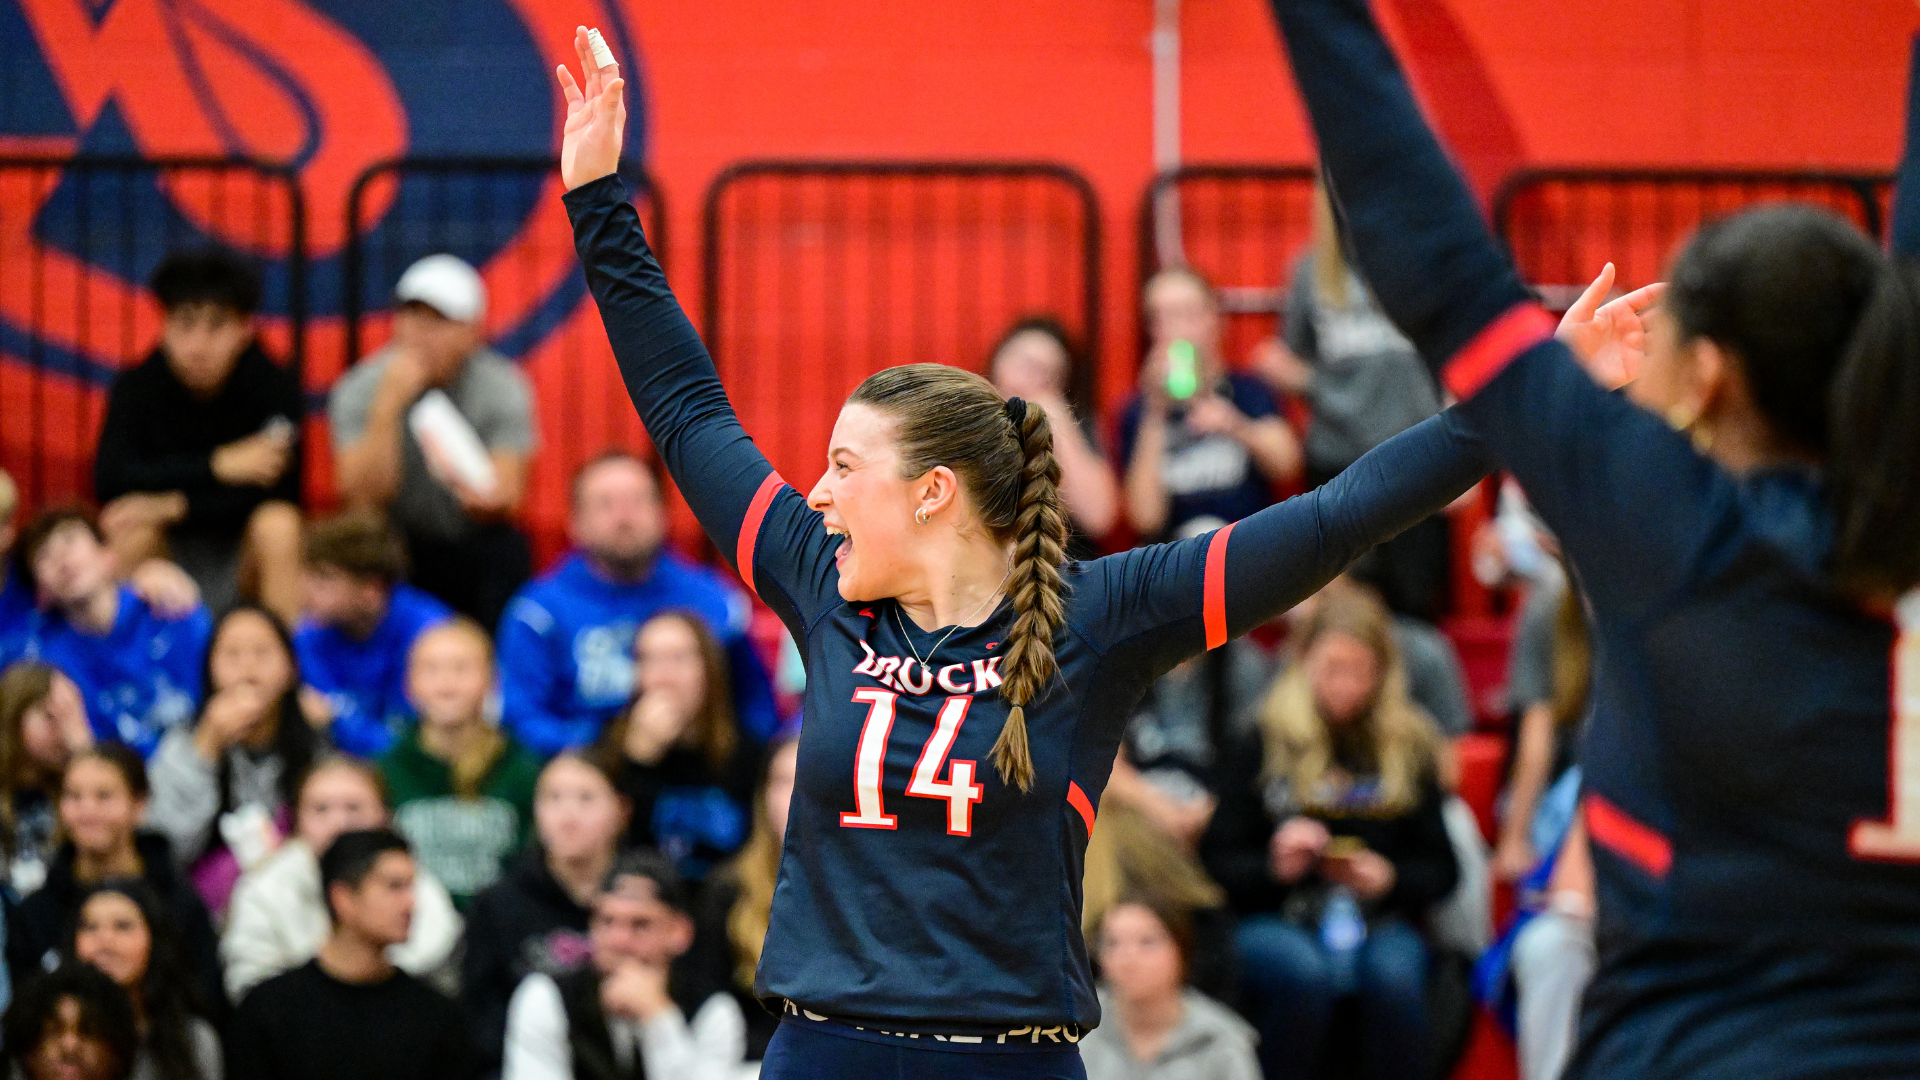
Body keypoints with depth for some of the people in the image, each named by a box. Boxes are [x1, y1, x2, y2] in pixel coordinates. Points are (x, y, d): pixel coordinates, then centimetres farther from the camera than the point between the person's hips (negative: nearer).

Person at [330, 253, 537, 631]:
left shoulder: (502, 389, -11)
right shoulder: (360, 390, -10)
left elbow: (506, 496, -20)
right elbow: (364, 496, -20)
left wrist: (484, 499, -45)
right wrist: (388, 406, -29)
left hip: (472, 540, 0)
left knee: (507, 554, -31)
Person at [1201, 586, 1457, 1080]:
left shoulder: (1409, 748, 13)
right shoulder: (1262, 744, 7)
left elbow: (1441, 869, 12)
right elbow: (1218, 861, 6)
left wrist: (1390, 878, -8)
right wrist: (1275, 866, -14)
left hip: (1382, 922, 1)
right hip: (1275, 922, -1)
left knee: (1394, 975, -34)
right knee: (1305, 973, -36)